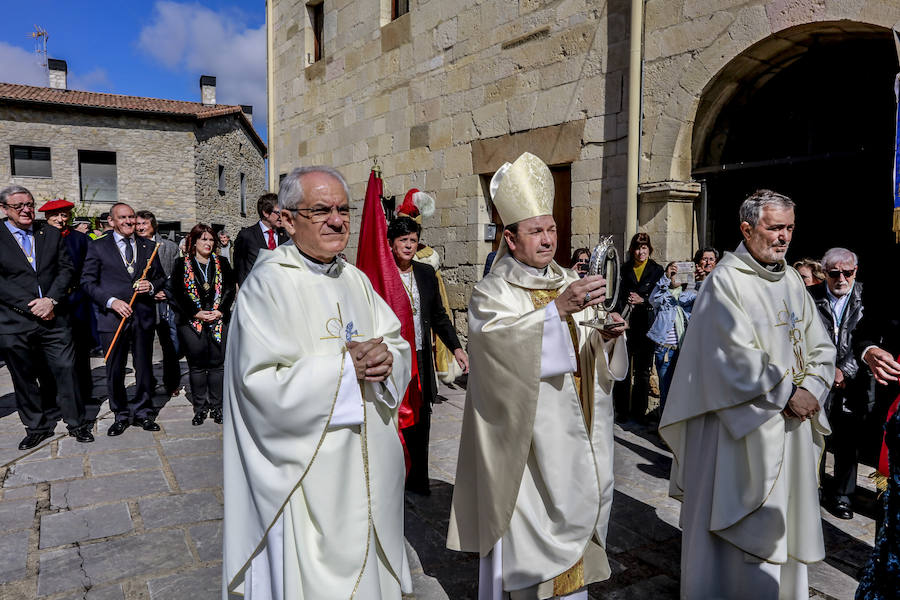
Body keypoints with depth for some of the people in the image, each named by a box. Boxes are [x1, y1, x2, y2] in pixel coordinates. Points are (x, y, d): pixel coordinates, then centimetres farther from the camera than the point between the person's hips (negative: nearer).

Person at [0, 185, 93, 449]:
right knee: (24, 379, 11)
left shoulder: (52, 234, 8)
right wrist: (30, 306, -15)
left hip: (53, 319, 1)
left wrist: (51, 300, -11)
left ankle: (76, 422, 18)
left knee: (66, 371, 4)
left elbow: (66, 268, 3)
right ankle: (36, 427, 26)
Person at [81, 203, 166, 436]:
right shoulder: (97, 246, 3)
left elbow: (161, 277, 16)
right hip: (113, 317, -2)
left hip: (144, 316, 2)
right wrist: (111, 301, -14)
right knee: (114, 371, 5)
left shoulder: (148, 246, 11)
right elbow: (87, 281, -1)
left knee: (144, 368, 9)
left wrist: (151, 286, -7)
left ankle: (142, 412, 23)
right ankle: (122, 415, 20)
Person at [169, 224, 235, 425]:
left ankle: (217, 406, 12)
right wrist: (196, 313, -11)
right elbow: (175, 293, -2)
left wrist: (220, 310, -8)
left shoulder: (222, 263, 9)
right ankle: (200, 407, 14)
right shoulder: (182, 265, 4)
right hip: (191, 322, -1)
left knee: (217, 363, 3)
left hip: (219, 320, 1)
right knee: (197, 365, 4)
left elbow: (230, 289, 6)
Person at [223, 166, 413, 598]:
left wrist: (387, 358, -13)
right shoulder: (268, 283, -15)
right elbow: (262, 384, -21)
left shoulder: (356, 280, 7)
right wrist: (347, 368, -21)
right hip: (309, 470, -6)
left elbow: (398, 342, 9)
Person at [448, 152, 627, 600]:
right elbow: (501, 343, -27)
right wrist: (558, 310, -34)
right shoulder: (491, 294, -6)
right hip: (526, 441, -5)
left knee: (573, 518, 14)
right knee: (528, 533, 1)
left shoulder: (571, 285, 11)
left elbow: (592, 358, 10)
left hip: (572, 436, 6)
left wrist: (607, 336, -11)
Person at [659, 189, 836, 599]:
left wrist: (809, 390, -9)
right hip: (740, 427, -6)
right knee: (736, 522, 5)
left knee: (781, 523, 16)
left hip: (791, 427, 7)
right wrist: (787, 394, -14)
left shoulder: (792, 281, 9)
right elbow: (738, 358, -19)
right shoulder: (725, 281, -12)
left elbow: (820, 347, 8)